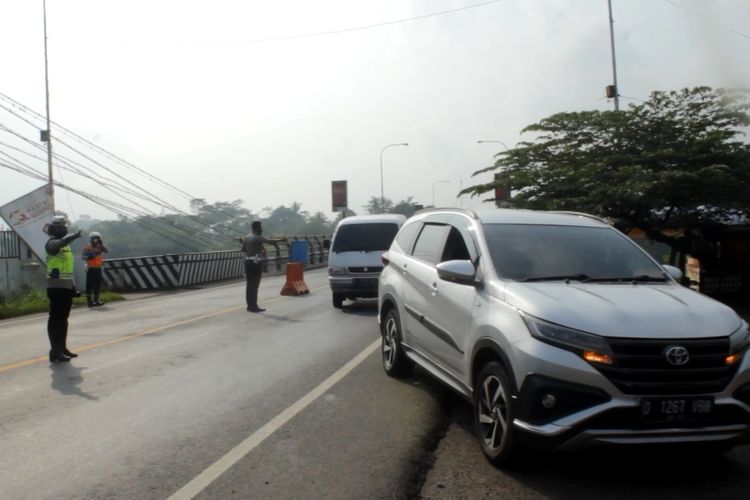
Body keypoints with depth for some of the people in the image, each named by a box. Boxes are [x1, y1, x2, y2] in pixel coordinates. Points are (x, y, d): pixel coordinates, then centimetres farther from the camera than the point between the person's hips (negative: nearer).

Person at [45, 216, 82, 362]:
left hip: (66, 287, 9)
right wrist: (72, 237, -57)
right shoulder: (52, 243, -9)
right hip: (56, 287, -9)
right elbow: (60, 243, -37)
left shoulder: (66, 244, 19)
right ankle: (55, 352, -4)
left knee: (63, 319, 14)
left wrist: (73, 286, 21)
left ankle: (62, 348, 22)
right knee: (56, 319, -6)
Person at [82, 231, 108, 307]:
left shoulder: (100, 247, 8)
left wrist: (101, 245, -21)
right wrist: (88, 257, -29)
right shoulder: (87, 248, -5)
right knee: (90, 285, -5)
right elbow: (82, 256, -11)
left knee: (98, 284, 10)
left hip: (98, 268, 5)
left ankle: (96, 300, 19)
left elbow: (106, 251, -9)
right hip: (91, 269, -5)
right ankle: (89, 300, -3)